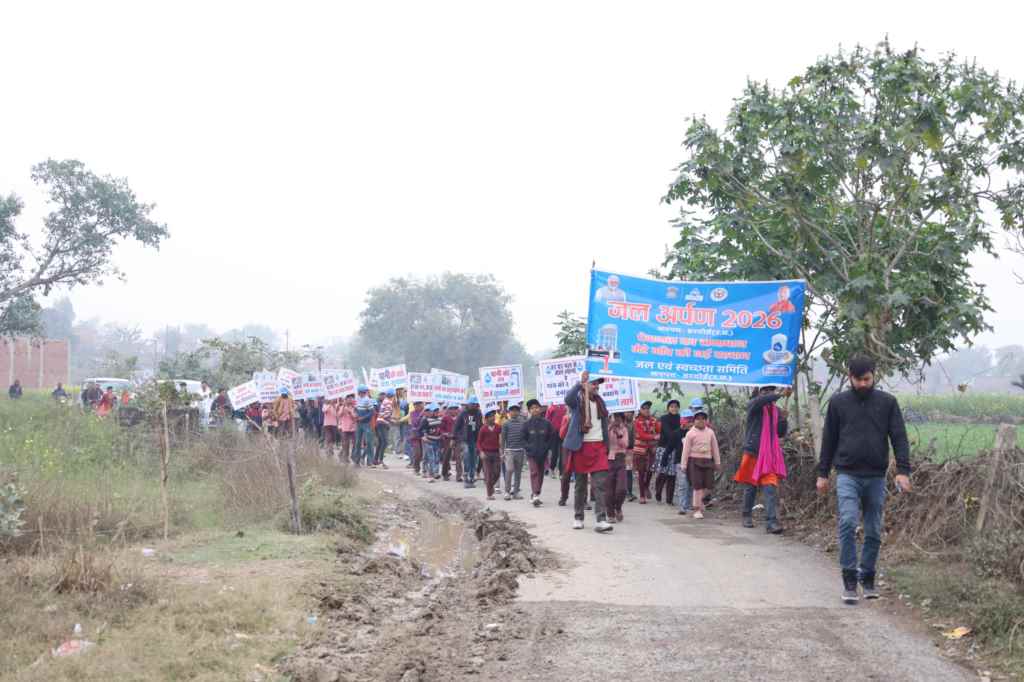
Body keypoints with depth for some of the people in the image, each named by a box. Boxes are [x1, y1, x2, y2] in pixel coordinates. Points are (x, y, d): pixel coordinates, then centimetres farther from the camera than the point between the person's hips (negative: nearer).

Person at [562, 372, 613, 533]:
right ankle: (578, 518, 19)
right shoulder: (577, 400, -3)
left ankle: (601, 520, -12)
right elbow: (568, 399, -28)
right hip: (581, 447, -3)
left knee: (600, 484, -7)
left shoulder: (600, 401, 13)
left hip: (598, 447, 3)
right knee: (581, 483, 7)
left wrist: (607, 445, 12)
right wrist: (581, 383, -34)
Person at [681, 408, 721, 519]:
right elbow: (686, 450, -1)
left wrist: (717, 463, 15)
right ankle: (697, 509, 4)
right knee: (697, 485, -5)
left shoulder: (710, 432, 8)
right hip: (694, 461, -3)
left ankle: (699, 500, 30)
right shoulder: (690, 433, -1)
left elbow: (715, 448, 14)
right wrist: (683, 465, -2)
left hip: (707, 461, 3)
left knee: (708, 485, 1)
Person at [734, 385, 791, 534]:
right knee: (750, 487, 9)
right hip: (753, 453, -2)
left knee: (771, 488, -11)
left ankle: (771, 521, -19)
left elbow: (781, 433, 14)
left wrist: (783, 420, -4)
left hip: (769, 455, 3)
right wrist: (780, 394, -34)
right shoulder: (753, 405, -3)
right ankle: (747, 516, 27)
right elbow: (760, 401, -28)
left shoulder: (776, 410, 11)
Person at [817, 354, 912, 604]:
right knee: (847, 523, -18)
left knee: (874, 532, 6)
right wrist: (822, 473, 7)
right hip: (847, 474, -1)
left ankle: (868, 578, 21)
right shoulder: (838, 403, 4)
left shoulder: (887, 402, 3)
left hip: (876, 477, 1)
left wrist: (903, 471, -10)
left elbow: (899, 438, 1)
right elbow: (828, 440, 9)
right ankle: (850, 580, -12)